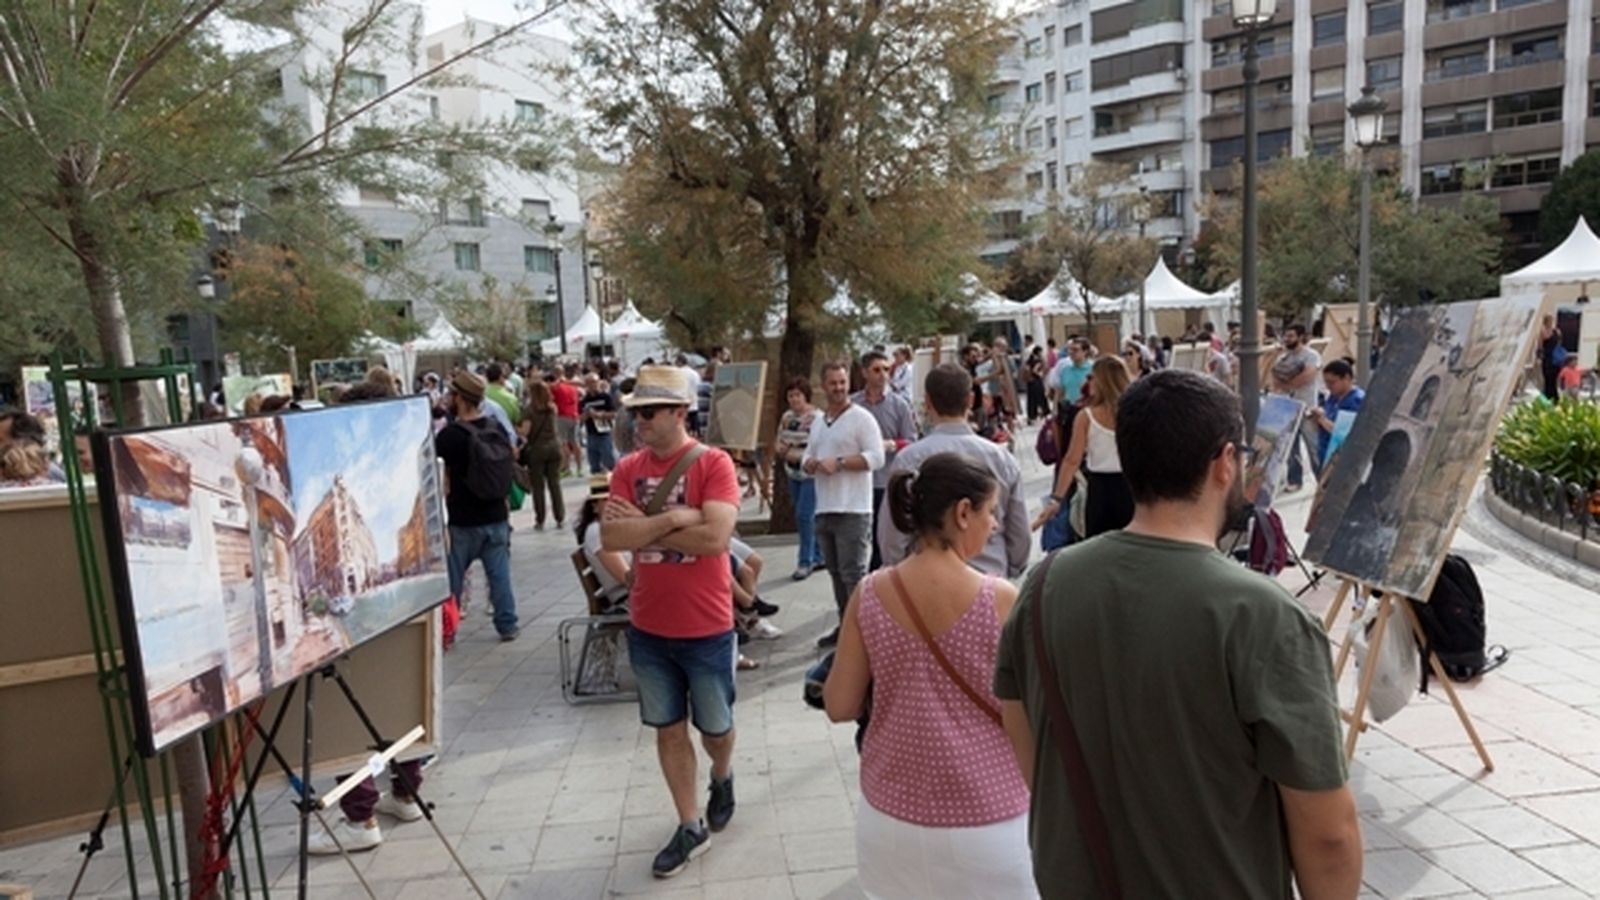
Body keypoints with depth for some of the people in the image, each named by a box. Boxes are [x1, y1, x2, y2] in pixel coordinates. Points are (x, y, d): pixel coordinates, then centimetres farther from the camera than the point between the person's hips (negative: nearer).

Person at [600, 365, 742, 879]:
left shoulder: (713, 464, -14)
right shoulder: (628, 468, -1)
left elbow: (715, 537, -25)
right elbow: (610, 537, -12)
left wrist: (644, 525, -18)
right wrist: (674, 518, -22)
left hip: (707, 630, -4)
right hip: (647, 629, 4)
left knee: (715, 727, 15)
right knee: (668, 729, 14)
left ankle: (722, 777, 48)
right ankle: (691, 827, 31)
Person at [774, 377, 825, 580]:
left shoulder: (816, 418, -16)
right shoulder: (787, 417, 8)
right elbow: (779, 443, 16)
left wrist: (794, 455, -20)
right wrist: (780, 450, -6)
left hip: (811, 475, -8)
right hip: (794, 474, 8)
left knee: (804, 516, -9)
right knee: (804, 517, 13)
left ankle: (805, 562, 3)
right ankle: (817, 557, 27)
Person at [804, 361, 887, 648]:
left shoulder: (861, 418, -5)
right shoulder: (818, 422, 18)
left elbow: (876, 458, -13)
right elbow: (806, 460, 20)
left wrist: (839, 463, -16)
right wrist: (812, 464, -4)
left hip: (853, 511, -7)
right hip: (824, 510, 7)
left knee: (853, 574, -7)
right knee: (836, 573, 13)